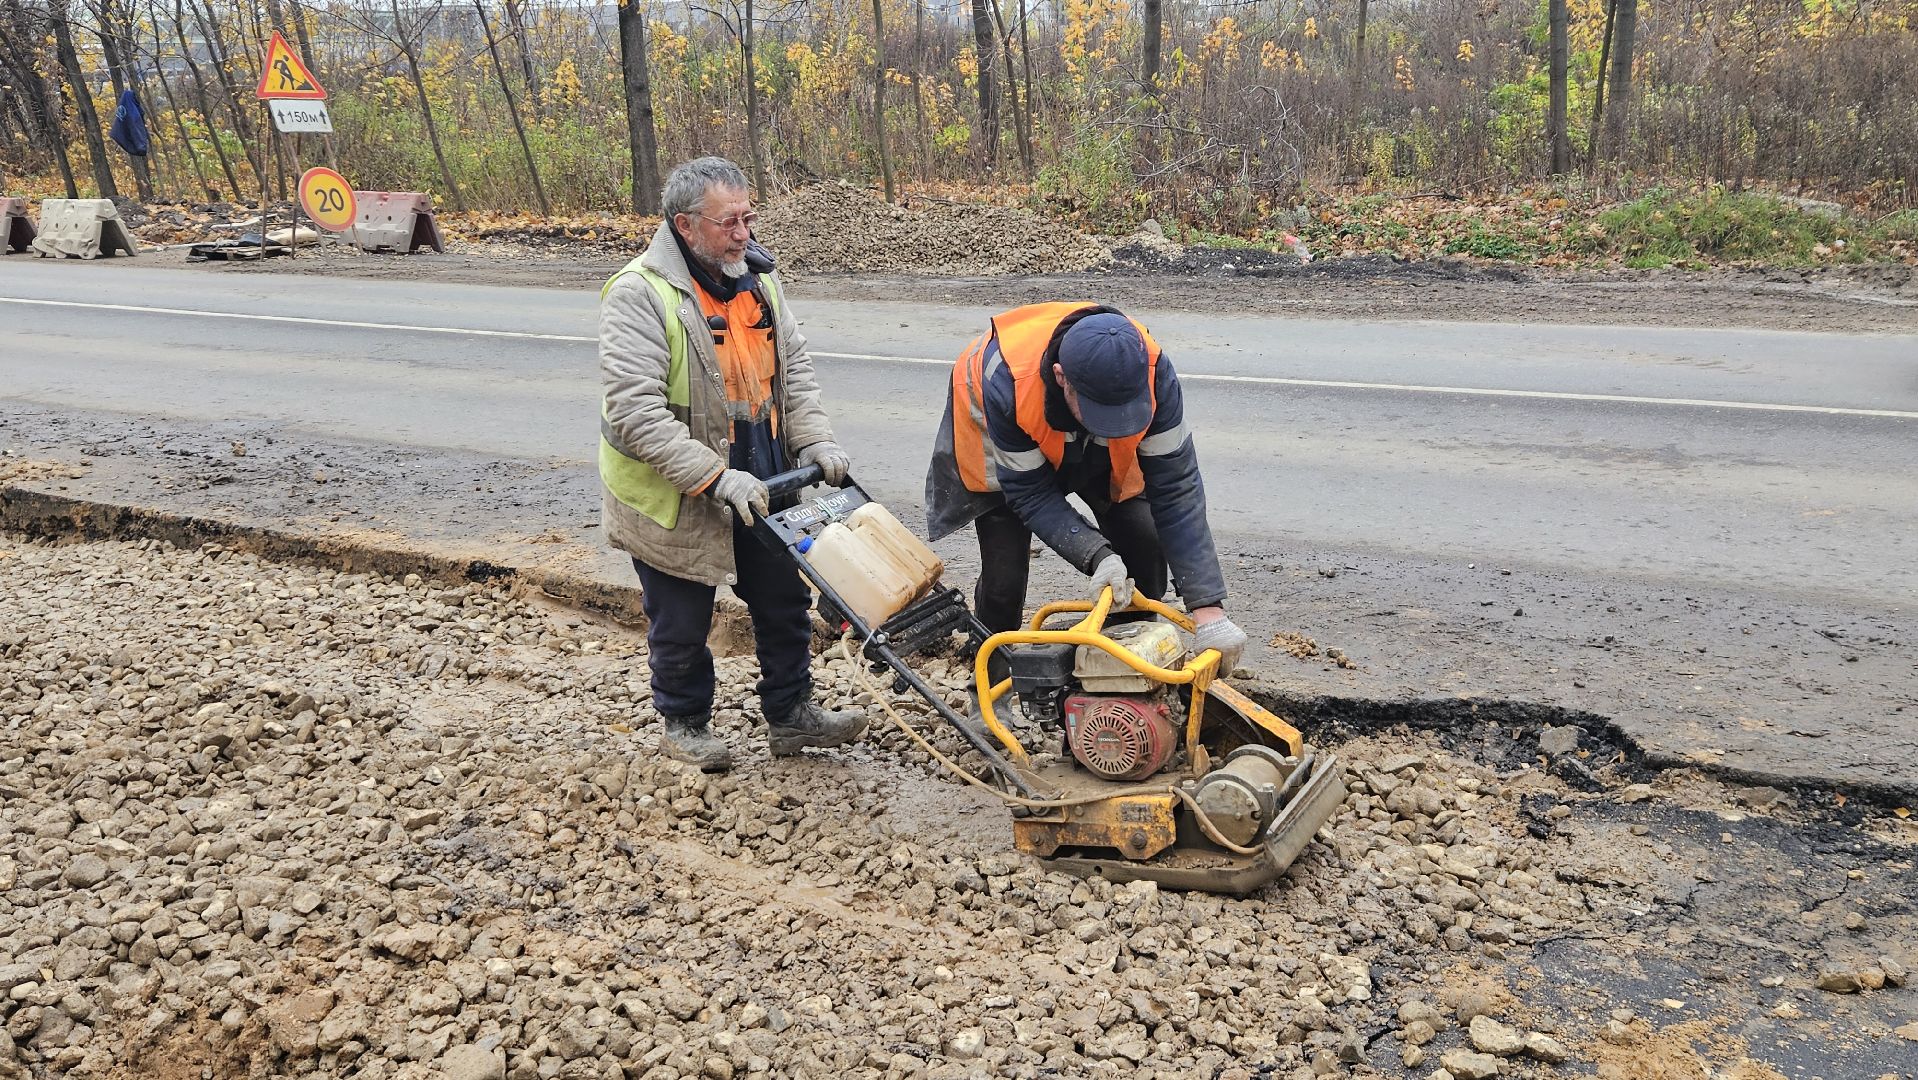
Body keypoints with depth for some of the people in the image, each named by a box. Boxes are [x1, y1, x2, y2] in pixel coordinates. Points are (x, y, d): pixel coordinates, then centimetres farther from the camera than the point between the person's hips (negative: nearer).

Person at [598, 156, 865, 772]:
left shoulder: (756, 278, 2)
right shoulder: (640, 294, -21)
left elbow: (794, 368, 9)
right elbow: (636, 411, -27)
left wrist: (814, 441, -7)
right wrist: (715, 478, -31)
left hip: (758, 485, 7)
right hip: (674, 497, -6)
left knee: (785, 600, 15)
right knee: (683, 621, 11)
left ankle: (791, 715, 32)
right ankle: (684, 722, 33)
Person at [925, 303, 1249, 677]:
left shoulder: (1152, 371, -37)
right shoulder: (1008, 383, -44)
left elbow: (1176, 488, -35)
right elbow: (1031, 494, -32)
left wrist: (1208, 608, -39)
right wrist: (1097, 557, -45)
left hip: (1097, 450, 3)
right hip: (1002, 445, -2)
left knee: (1145, 548, -10)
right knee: (1004, 573, -13)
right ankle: (993, 684, 15)